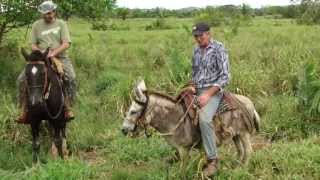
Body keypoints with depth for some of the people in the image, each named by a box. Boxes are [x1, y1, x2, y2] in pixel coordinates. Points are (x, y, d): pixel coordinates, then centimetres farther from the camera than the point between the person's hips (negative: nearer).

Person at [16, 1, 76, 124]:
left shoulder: (61, 24, 4)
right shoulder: (36, 25, 9)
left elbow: (66, 44, -5)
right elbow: (33, 45, 8)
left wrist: (54, 53, -21)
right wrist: (41, 52, -14)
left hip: (60, 58, -2)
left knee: (71, 78, -31)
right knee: (22, 79, -17)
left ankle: (67, 108, -20)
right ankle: (25, 111, -9)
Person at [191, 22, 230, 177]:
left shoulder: (219, 49, -11)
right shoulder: (196, 50, 11)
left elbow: (225, 77, -16)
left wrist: (208, 94, -22)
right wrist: (193, 86, 3)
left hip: (213, 91, -8)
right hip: (197, 91, 8)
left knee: (204, 118, -32)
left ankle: (212, 160, -23)